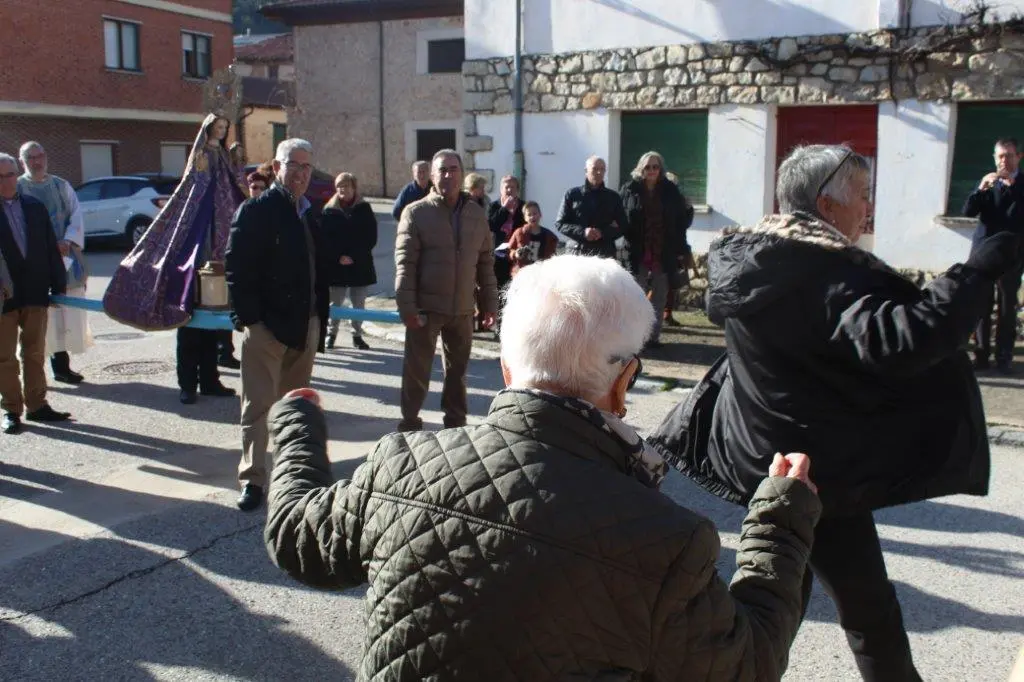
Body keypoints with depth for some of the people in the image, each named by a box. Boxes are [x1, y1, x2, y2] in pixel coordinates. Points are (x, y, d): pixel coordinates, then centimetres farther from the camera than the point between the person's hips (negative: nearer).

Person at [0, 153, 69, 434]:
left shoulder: (35, 207, 7)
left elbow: (51, 248, 8)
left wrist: (58, 285, 4)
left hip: (35, 293, 4)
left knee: (35, 353, 12)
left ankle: (37, 405, 22)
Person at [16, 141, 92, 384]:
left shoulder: (62, 186, 10)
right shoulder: (16, 188, 1)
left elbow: (76, 215, 3)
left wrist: (68, 241, -14)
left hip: (64, 258, 3)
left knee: (64, 313, 6)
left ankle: (62, 366, 15)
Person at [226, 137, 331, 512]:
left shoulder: (310, 214, 14)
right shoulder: (256, 210, -5)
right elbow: (237, 268, -11)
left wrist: (320, 318, 9)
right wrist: (247, 318, -16)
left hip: (306, 323, 6)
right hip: (266, 323, -6)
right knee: (259, 405, -3)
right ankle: (252, 479, 2)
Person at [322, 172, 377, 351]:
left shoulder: (364, 209, 2)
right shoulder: (329, 210, 2)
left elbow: (371, 237, -2)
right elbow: (325, 238, -1)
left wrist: (353, 256, -10)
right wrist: (339, 257, -14)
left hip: (360, 265, 1)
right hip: (335, 265, 0)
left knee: (359, 303, 6)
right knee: (335, 303, 3)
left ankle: (357, 335, 17)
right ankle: (331, 333, 16)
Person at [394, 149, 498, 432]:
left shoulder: (476, 213, 7)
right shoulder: (416, 213, -6)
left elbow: (485, 262, 10)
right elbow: (405, 263, -9)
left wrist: (489, 303, 7)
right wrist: (407, 306, -16)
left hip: (463, 308, 4)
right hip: (426, 307, -4)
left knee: (458, 369, 15)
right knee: (416, 369, 4)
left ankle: (456, 421, 29)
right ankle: (410, 423, 16)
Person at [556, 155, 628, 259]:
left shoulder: (613, 197, 12)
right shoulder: (572, 195, 9)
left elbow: (622, 226, 11)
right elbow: (560, 223, 7)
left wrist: (603, 233, -10)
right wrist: (583, 232, -11)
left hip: (606, 254, 1)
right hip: (578, 252, -1)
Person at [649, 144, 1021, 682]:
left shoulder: (745, 257, 2)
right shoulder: (822, 270, -24)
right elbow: (897, 342, -36)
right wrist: (978, 270, -29)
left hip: (758, 453, 9)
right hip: (816, 469, -9)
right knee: (868, 608, 7)